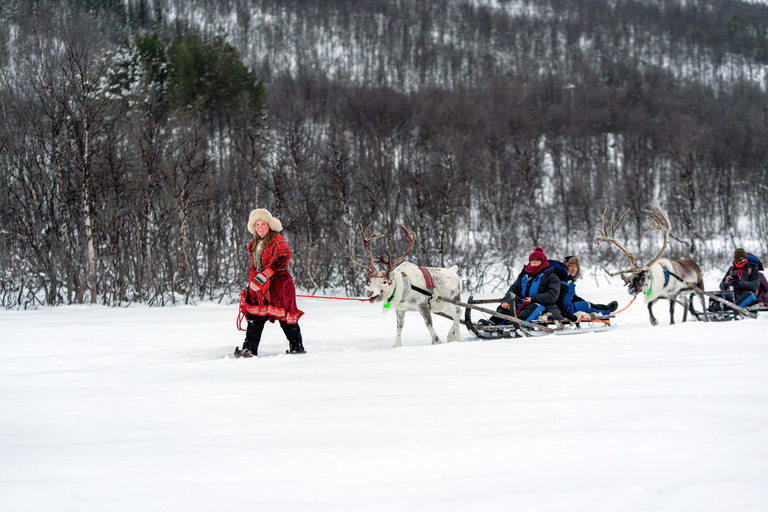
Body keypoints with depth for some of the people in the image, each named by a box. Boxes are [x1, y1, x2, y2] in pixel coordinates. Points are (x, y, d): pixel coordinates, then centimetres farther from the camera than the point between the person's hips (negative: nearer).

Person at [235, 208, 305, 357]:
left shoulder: (278, 241, -8)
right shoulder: (255, 244, 18)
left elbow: (280, 260, -23)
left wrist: (263, 276, -31)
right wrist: (252, 281, 23)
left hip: (278, 283, -7)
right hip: (259, 286, 7)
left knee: (285, 318, -2)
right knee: (255, 317, -4)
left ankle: (297, 348, 12)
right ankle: (249, 349, -8)